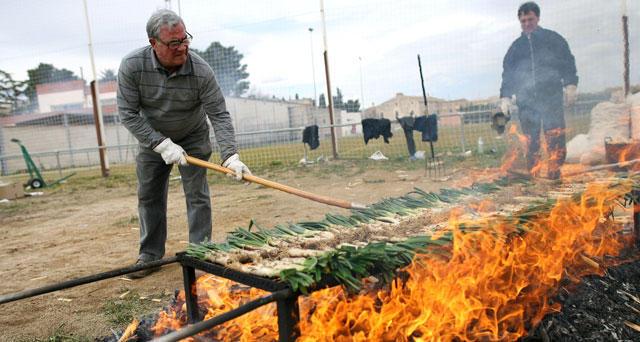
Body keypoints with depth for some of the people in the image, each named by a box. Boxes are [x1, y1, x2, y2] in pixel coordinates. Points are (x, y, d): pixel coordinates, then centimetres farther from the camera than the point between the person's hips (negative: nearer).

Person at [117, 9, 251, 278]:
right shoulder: (132, 66, -25)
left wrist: (230, 156, -36)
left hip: (193, 138, -2)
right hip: (152, 139, 2)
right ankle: (150, 255, 24)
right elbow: (127, 113, -19)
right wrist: (162, 144, -25)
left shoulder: (200, 70, -28)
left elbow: (219, 115, -25)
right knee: (148, 196, 9)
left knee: (197, 195, -5)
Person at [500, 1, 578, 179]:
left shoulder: (553, 39, 11)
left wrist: (570, 85, -5)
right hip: (526, 100, 2)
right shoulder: (516, 46, 17)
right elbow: (507, 73, 17)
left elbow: (568, 62, 7)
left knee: (555, 136, -12)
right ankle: (532, 175, 5)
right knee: (530, 139, 1)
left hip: (551, 97, -2)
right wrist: (506, 97, 7)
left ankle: (554, 170, -8)